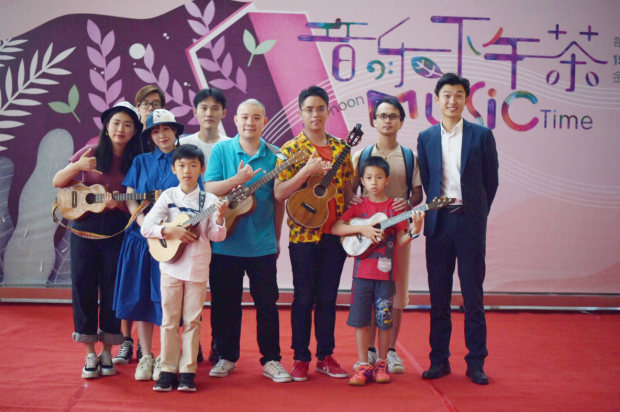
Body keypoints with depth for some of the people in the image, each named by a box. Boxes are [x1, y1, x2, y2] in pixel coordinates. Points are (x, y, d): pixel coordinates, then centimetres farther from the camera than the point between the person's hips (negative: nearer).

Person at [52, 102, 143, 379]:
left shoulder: (136, 162, 1)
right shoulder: (90, 153, 2)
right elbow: (57, 182, 3)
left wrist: (117, 203, -19)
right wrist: (78, 166, -15)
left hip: (117, 230, 0)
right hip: (84, 226, 1)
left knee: (112, 288, 2)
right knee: (83, 286, 1)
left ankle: (107, 352, 16)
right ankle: (90, 353, 12)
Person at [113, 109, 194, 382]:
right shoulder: (141, 162, 13)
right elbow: (130, 198, 6)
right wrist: (146, 224, -10)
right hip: (142, 236, 3)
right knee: (142, 296, 4)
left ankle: (165, 359, 8)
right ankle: (146, 356, 14)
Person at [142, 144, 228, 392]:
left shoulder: (209, 200, 0)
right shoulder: (168, 197, 1)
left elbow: (217, 236, -4)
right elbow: (145, 227, -4)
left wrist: (219, 218, -22)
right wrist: (170, 231, -17)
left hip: (198, 268, 0)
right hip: (171, 266, 0)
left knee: (192, 320, 5)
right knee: (169, 320, 5)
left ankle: (188, 371, 12)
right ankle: (168, 370, 12)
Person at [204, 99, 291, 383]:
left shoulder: (273, 156, 3)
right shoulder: (221, 150, 0)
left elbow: (278, 200, 7)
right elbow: (209, 189, -8)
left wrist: (276, 237, 8)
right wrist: (238, 179, -22)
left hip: (262, 245, 1)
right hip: (225, 242, 0)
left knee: (267, 303, 4)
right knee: (225, 303, 9)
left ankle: (271, 360, 15)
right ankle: (227, 357, 23)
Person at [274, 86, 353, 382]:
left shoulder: (340, 147, 9)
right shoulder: (291, 149, -2)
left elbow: (348, 188, 14)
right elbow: (279, 194, -10)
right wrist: (307, 170, -20)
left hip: (336, 234, 3)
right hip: (304, 234, -3)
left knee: (328, 297, 10)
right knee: (304, 298, 4)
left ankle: (326, 356, 20)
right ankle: (301, 358, 14)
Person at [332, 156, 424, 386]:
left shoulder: (394, 207, 3)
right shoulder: (358, 206, 5)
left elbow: (400, 240, 0)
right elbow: (335, 228, -4)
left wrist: (415, 231, -18)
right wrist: (362, 229, -14)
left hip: (386, 272, 0)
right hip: (362, 272, 1)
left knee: (384, 319, 5)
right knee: (360, 318, 1)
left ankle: (382, 364, 18)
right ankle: (363, 365, 9)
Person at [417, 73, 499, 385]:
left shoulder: (482, 135, 3)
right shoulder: (426, 138, 8)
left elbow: (491, 181, 6)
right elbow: (425, 181, 12)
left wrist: (477, 215, 3)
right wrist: (438, 207, 3)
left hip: (470, 222, -2)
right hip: (438, 222, 2)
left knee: (473, 295, 2)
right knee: (439, 295, 6)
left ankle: (476, 362, 11)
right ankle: (439, 359, 16)